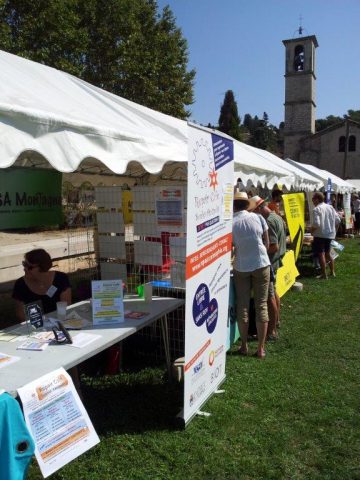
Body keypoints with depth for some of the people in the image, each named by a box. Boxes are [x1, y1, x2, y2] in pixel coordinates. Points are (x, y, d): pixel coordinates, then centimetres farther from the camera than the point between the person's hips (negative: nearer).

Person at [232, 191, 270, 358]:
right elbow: (266, 243, 3)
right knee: (261, 306, 7)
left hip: (241, 268, -1)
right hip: (261, 265, 1)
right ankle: (261, 348, 12)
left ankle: (244, 346, 18)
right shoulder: (257, 217, -4)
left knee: (242, 306, 10)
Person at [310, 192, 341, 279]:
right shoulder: (330, 207, 6)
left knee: (321, 254, 0)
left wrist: (311, 230, -7)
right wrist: (334, 230, 18)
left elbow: (316, 224, -25)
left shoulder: (317, 209, -16)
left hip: (320, 235, -7)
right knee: (327, 253, 20)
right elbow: (338, 220, 7)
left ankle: (324, 274, 2)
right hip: (330, 234, 7)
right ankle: (332, 272, 26)